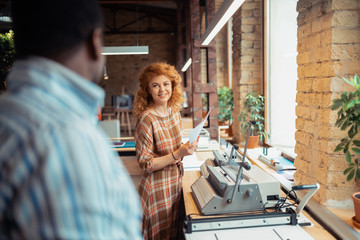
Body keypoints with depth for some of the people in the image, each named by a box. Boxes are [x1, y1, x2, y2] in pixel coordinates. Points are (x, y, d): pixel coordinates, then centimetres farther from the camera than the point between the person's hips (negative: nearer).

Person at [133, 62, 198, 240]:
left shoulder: (174, 112, 3)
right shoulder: (146, 119, -19)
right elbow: (145, 163, -19)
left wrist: (186, 148, -3)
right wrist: (177, 154, -26)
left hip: (175, 184, 7)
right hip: (157, 188, -7)